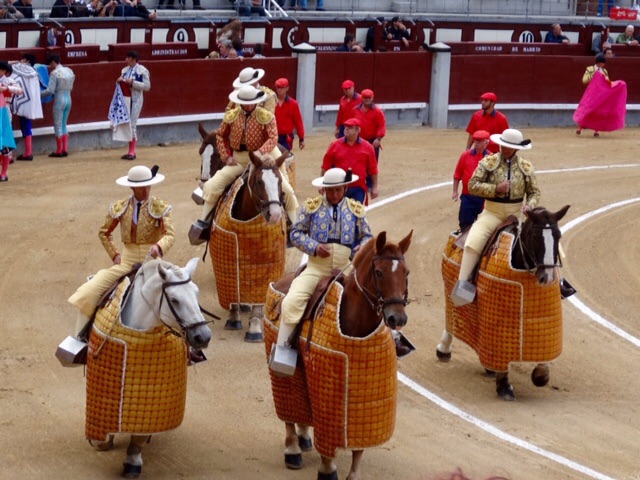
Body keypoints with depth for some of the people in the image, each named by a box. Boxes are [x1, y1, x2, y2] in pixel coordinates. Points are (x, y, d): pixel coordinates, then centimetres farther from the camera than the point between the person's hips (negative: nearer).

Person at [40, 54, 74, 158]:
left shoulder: (54, 73, -14)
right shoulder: (69, 71, 6)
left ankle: (59, 151, 4)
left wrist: (39, 94, -3)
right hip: (68, 99, 7)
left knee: (58, 126, 2)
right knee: (63, 125, 15)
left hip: (59, 100, -7)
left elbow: (50, 90, -16)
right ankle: (65, 150, 13)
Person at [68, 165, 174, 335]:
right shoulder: (120, 208, 6)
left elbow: (170, 234, -15)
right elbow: (104, 233, 19)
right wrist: (114, 255, 6)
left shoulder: (160, 208, -2)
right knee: (88, 292, -13)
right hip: (126, 261, 2)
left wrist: (158, 246, -37)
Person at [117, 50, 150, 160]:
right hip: (126, 98, 6)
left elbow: (147, 86, -13)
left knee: (132, 123, -7)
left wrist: (132, 82, -19)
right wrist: (120, 81, -1)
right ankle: (130, 151, 13)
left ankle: (132, 152, -2)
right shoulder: (125, 70, 12)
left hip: (136, 99, -6)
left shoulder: (142, 71, -8)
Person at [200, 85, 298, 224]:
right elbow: (220, 136, 13)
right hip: (237, 161, 2)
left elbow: (273, 138, -16)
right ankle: (203, 222, 0)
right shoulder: (231, 116, 2)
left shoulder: (267, 116, -7)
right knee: (212, 186, -13)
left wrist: (260, 152, -35)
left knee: (286, 190, -13)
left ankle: (293, 224, 4)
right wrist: (226, 156, -1)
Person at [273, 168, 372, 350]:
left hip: (346, 268, 1)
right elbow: (296, 233, 5)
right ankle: (281, 350, -9)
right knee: (291, 302, -21)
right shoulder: (311, 206, 5)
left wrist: (363, 246, -10)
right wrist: (314, 247, -13)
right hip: (316, 268, -1)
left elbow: (367, 236, 15)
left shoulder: (356, 209, 10)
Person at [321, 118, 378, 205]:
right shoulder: (335, 145, 3)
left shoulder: (367, 147, 2)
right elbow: (325, 167, 6)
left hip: (358, 189, 0)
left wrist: (374, 187, 4)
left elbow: (373, 170, 6)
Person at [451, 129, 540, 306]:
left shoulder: (526, 167, 5)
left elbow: (534, 192, 11)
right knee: (474, 240, -27)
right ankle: (462, 283, -28)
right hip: (492, 213, -2)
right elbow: (472, 185, -4)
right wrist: (496, 189, -16)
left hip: (517, 213, 2)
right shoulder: (488, 162, 0)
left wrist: (529, 205, -12)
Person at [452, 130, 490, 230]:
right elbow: (457, 174, 6)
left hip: (484, 197, -1)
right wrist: (455, 191, 4)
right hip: (467, 196, 1)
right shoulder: (466, 155, 1)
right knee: (465, 223, 4)